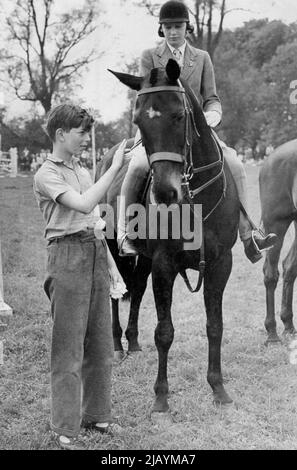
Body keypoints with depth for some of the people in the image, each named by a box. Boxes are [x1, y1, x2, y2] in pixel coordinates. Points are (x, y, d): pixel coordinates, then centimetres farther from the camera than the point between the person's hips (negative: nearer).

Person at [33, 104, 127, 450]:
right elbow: (84, 204, -22)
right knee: (68, 346, -4)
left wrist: (110, 263, 17)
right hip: (68, 255, -8)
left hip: (95, 253, 8)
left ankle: (95, 414, 24)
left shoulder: (82, 171, 18)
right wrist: (115, 166, -21)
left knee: (100, 343, 12)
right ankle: (65, 427, 3)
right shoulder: (47, 174, -7)